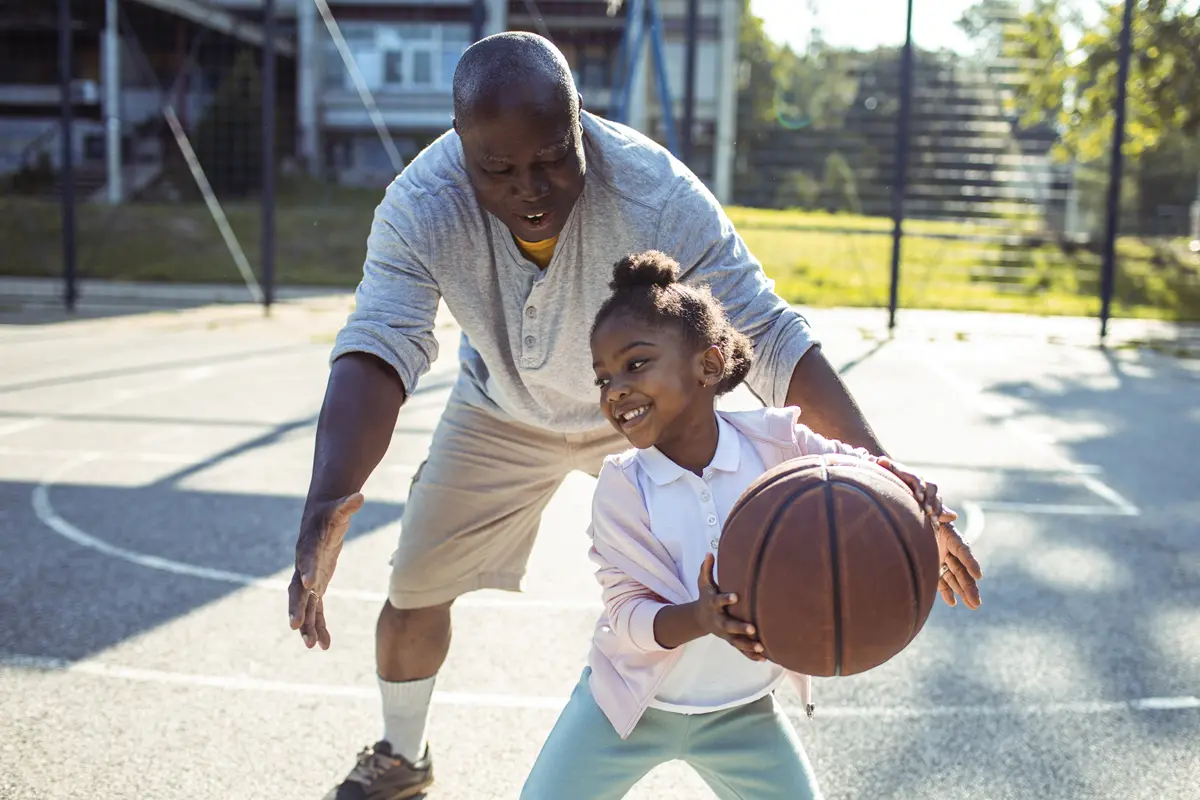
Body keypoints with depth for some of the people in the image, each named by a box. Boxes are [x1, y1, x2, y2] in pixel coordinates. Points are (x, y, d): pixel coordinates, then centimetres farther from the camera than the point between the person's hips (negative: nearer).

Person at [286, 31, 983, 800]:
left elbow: (770, 339, -35)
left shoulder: (659, 195, -38)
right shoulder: (421, 206, -33)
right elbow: (378, 350, -42)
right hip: (503, 412, 2)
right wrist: (329, 500, -61)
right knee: (414, 589, 5)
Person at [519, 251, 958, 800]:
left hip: (744, 709, 1)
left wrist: (909, 488, -29)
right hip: (633, 701, -1)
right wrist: (701, 619, -41)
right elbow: (627, 614, -20)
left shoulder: (775, 441, -16)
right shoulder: (621, 485, -18)